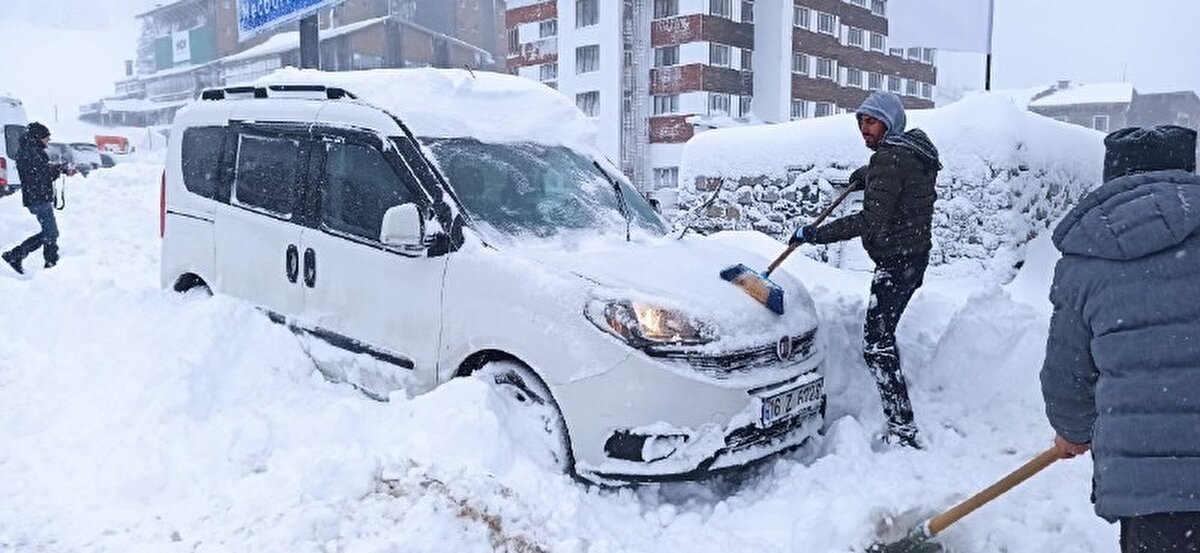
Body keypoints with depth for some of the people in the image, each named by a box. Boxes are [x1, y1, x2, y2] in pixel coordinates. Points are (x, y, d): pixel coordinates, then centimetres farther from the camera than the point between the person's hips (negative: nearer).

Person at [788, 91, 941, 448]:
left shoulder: (890, 158, -17)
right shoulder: (912, 150, 14)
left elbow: (872, 221, -26)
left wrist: (815, 234, -24)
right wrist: (867, 176, 27)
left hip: (897, 261, -11)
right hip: (911, 257, 11)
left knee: (877, 344, -11)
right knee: (882, 337, 19)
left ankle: (903, 431, -10)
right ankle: (899, 422, 28)